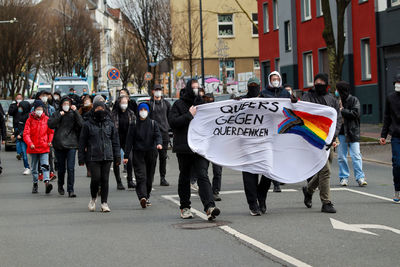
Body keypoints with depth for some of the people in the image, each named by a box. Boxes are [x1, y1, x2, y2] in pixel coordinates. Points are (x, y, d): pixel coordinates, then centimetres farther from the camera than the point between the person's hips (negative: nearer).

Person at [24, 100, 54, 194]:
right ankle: (35, 184, 26)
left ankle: (47, 182, -29)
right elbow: (26, 134, -7)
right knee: (34, 167, 13)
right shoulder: (30, 120, -2)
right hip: (33, 148, 1)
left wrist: (50, 141, -3)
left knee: (45, 165, -16)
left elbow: (51, 132, 13)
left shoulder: (46, 119, 2)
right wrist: (30, 143, -22)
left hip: (44, 147, -1)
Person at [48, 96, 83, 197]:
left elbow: (81, 124, -10)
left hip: (71, 144, -1)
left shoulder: (73, 114, 6)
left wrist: (75, 111, -14)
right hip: (59, 145, 1)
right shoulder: (57, 114, 7)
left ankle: (71, 190, -6)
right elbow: (50, 124, -8)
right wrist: (60, 115, -10)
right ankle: (60, 185, 32)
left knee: (71, 168, -9)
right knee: (61, 168, 9)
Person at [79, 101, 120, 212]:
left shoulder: (110, 124, 10)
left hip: (107, 156, 2)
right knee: (95, 178, -10)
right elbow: (82, 142, 4)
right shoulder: (88, 125, 2)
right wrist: (81, 158, 1)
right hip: (93, 157, -2)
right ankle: (93, 198, 16)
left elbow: (115, 141, 14)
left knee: (105, 180, 1)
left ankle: (104, 203, 8)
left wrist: (117, 156, 8)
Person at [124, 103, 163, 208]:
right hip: (138, 153, -2)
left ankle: (147, 197, 22)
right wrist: (126, 155, -1)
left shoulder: (153, 123, 9)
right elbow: (129, 140, 4)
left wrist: (159, 143, -27)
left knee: (150, 177, 7)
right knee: (141, 176, -15)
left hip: (151, 153, 2)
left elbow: (158, 135, -4)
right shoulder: (134, 124, 5)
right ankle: (142, 197, -28)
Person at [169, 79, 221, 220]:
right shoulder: (178, 105, 3)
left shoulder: (202, 104, 13)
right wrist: (189, 115, -13)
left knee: (203, 176, -12)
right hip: (184, 148, -1)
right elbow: (172, 122, -10)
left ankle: (210, 207, -25)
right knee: (184, 178, 10)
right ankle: (185, 207, 22)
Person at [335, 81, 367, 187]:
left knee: (356, 155, -6)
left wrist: (342, 110, -12)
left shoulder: (354, 100, -1)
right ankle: (344, 177, 15)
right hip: (340, 132, 3)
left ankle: (360, 177, -5)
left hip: (352, 132, -3)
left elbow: (355, 113, -13)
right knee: (341, 156, 6)